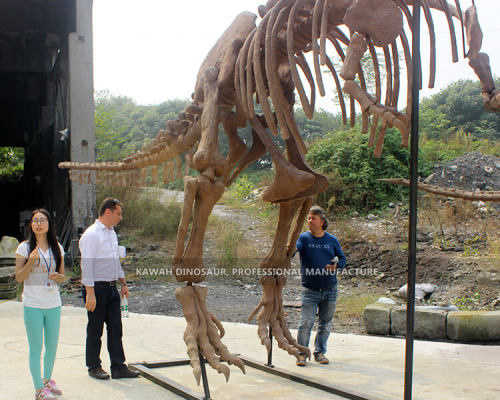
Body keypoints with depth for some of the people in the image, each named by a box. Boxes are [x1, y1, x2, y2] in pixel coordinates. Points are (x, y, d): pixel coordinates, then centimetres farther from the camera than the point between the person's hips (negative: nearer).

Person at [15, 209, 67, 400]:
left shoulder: (57, 248, 7)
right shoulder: (24, 247, -3)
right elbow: (19, 277, -5)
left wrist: (59, 277, -9)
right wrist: (31, 262, -20)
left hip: (53, 304, 4)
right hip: (33, 305, -4)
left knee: (52, 346, 13)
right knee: (36, 348, 1)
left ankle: (47, 380, 33)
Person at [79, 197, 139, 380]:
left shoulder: (112, 233, 14)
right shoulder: (91, 235, -13)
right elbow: (86, 264, -18)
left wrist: (123, 283, 20)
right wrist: (90, 293, -22)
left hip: (112, 288, 8)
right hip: (96, 288, -8)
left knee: (115, 328, 6)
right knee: (95, 330, 3)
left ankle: (118, 367, 10)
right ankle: (94, 367, 16)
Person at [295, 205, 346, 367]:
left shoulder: (332, 240, 5)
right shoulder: (304, 238, -1)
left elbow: (342, 259, 11)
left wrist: (336, 265, -9)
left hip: (330, 290, 3)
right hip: (310, 289, -2)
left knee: (326, 323, 10)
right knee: (306, 322, -9)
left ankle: (320, 352, 25)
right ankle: (301, 353, 5)